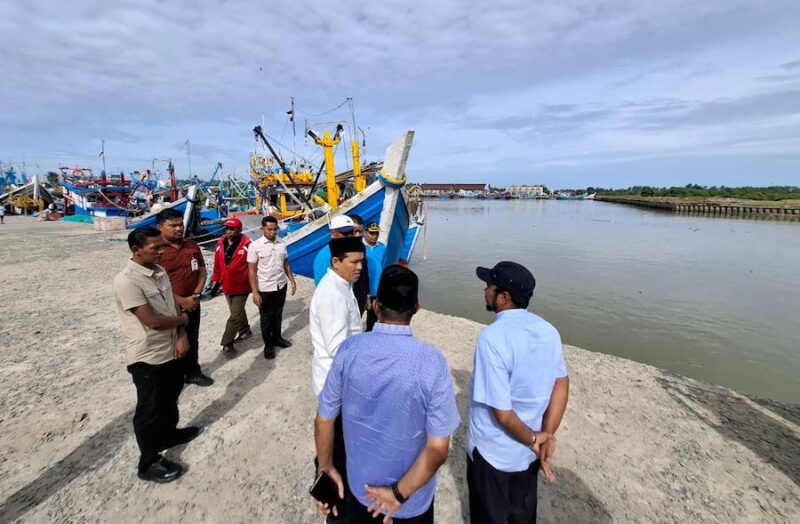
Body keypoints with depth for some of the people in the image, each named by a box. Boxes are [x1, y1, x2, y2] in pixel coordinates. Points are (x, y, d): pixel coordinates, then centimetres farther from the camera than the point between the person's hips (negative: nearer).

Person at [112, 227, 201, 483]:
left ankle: (170, 433, 50)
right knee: (150, 409, 9)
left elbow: (174, 306, 6)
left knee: (170, 397, 26)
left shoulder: (160, 271, 2)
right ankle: (149, 463, 28)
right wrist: (182, 319, -8)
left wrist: (182, 336, -8)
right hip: (148, 357, -8)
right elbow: (153, 320, -27)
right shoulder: (127, 281, -25)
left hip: (171, 350, 8)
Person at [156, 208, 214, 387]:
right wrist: (181, 301, -19)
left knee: (192, 341, 19)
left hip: (193, 304, 5)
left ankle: (193, 372, 36)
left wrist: (196, 295, -7)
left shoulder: (191, 245, 4)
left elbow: (202, 271, 6)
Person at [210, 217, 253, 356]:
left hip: (241, 287, -6)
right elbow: (217, 265, 8)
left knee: (235, 316, 0)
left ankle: (227, 343, 10)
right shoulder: (220, 243, 0)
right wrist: (215, 282, 12)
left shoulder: (246, 245, -19)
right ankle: (245, 331, 41)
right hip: (227, 286, 6)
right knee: (238, 311, 22)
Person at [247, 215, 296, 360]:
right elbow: (252, 270, -12)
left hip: (281, 286, 4)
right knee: (266, 318, 12)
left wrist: (292, 281, 9)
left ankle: (277, 338, 40)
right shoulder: (255, 246, -14)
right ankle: (268, 345, 30)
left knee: (278, 315, 20)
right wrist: (255, 292, -15)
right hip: (265, 289, -4)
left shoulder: (282, 243, -1)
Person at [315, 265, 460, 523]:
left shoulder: (349, 349, -20)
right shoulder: (432, 362, -26)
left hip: (360, 484, 2)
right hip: (414, 493, -1)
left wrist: (326, 467, 6)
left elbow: (324, 419, -9)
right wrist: (400, 492, -11)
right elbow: (438, 448, -23)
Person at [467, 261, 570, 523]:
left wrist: (533, 439, -12)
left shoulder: (492, 337, -29)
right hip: (528, 451, 6)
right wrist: (547, 435, -7)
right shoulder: (548, 330, -7)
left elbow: (501, 411, -27)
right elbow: (561, 384, -4)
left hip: (493, 451, -6)